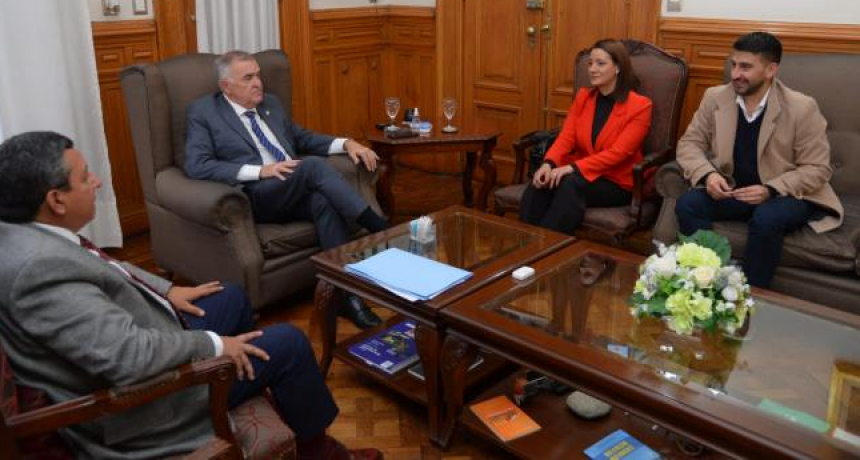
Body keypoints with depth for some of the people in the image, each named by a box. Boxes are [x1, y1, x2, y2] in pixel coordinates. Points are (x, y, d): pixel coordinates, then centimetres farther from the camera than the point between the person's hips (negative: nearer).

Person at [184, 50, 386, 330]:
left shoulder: (271, 104, 21)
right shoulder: (202, 112, 3)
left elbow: (303, 139, 28)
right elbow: (197, 166, -10)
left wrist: (346, 143, 8)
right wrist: (259, 170, -20)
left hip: (297, 195, 5)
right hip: (255, 198, -5)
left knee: (324, 201, -31)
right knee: (314, 165, -30)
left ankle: (346, 291, -33)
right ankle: (379, 230, -25)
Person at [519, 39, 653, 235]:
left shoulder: (639, 106, -9)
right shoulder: (583, 96, 9)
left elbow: (617, 153, -17)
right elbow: (566, 137, -1)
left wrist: (573, 168, -28)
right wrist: (549, 163, -22)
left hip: (617, 183, -4)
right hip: (579, 174, 4)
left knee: (570, 184, -35)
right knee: (541, 182, -28)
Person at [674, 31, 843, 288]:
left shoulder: (802, 108, -12)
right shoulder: (714, 97, -2)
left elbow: (817, 169, -10)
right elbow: (689, 143, 1)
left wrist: (770, 190, -27)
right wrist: (708, 175, -21)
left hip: (786, 195, -3)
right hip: (731, 190, 4)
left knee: (766, 219, -36)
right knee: (687, 204, -24)